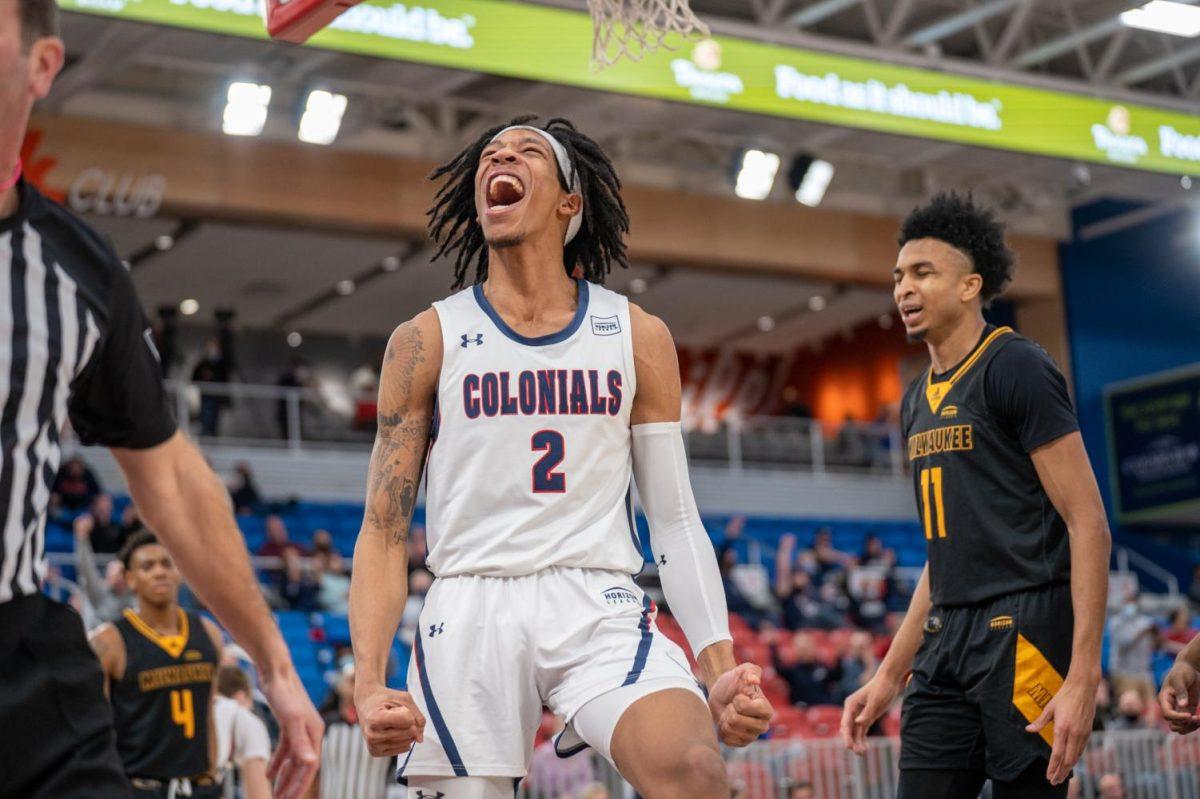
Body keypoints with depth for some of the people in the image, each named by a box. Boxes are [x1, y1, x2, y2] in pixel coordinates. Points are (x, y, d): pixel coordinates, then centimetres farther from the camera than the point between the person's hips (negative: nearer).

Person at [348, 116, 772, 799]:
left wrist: (721, 666, -1)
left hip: (602, 610, 0)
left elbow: (676, 522, 12)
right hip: (470, 613, 1)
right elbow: (384, 533, 6)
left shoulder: (638, 337, 12)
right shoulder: (428, 340, 8)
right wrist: (369, 684, -8)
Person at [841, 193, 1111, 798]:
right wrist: (889, 676, 19)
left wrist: (1083, 676, -20)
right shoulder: (918, 399, 17)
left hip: (1024, 633, -8)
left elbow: (1088, 524, -12)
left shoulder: (1015, 369, -7)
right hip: (947, 641, 8)